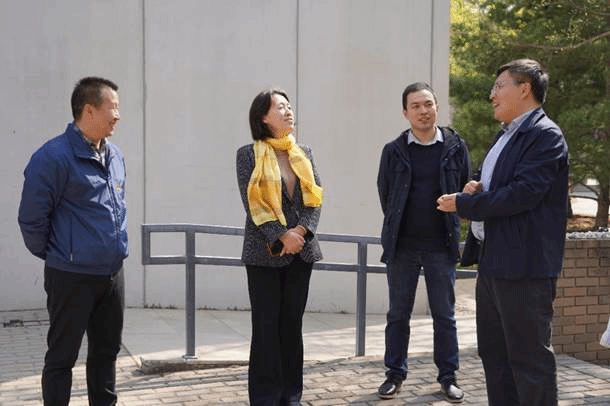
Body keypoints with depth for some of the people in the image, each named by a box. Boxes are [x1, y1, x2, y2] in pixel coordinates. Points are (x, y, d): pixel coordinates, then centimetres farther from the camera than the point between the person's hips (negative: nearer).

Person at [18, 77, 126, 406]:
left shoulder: (115, 156, 7)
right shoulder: (53, 157, -17)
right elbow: (32, 218, -13)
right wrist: (55, 255, -1)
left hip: (113, 274, 7)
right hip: (72, 277, -7)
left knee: (107, 351, 17)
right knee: (62, 357, 6)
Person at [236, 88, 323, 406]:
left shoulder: (304, 153, 11)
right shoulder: (249, 154, -3)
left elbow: (315, 199, 4)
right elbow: (252, 204, -10)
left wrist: (301, 231, -12)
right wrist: (281, 237, -16)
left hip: (301, 251, 4)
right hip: (265, 252, -4)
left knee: (293, 324, 10)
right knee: (266, 326, 0)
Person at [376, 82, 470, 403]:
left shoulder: (455, 147, 1)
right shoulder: (394, 150, 1)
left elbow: (467, 189, 6)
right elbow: (384, 193, 8)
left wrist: (448, 225, 5)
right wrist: (398, 227, 9)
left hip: (441, 246, 0)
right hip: (402, 246, 0)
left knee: (444, 315, 7)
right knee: (398, 314, 8)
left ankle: (448, 376, 19)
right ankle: (395, 375, 19)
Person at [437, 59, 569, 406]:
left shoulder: (546, 136, -12)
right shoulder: (507, 135, 18)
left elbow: (522, 194, -22)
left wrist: (463, 203, -13)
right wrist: (477, 190, 3)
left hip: (524, 266, -10)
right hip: (493, 261, 10)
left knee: (530, 358, -2)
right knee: (494, 352, 16)